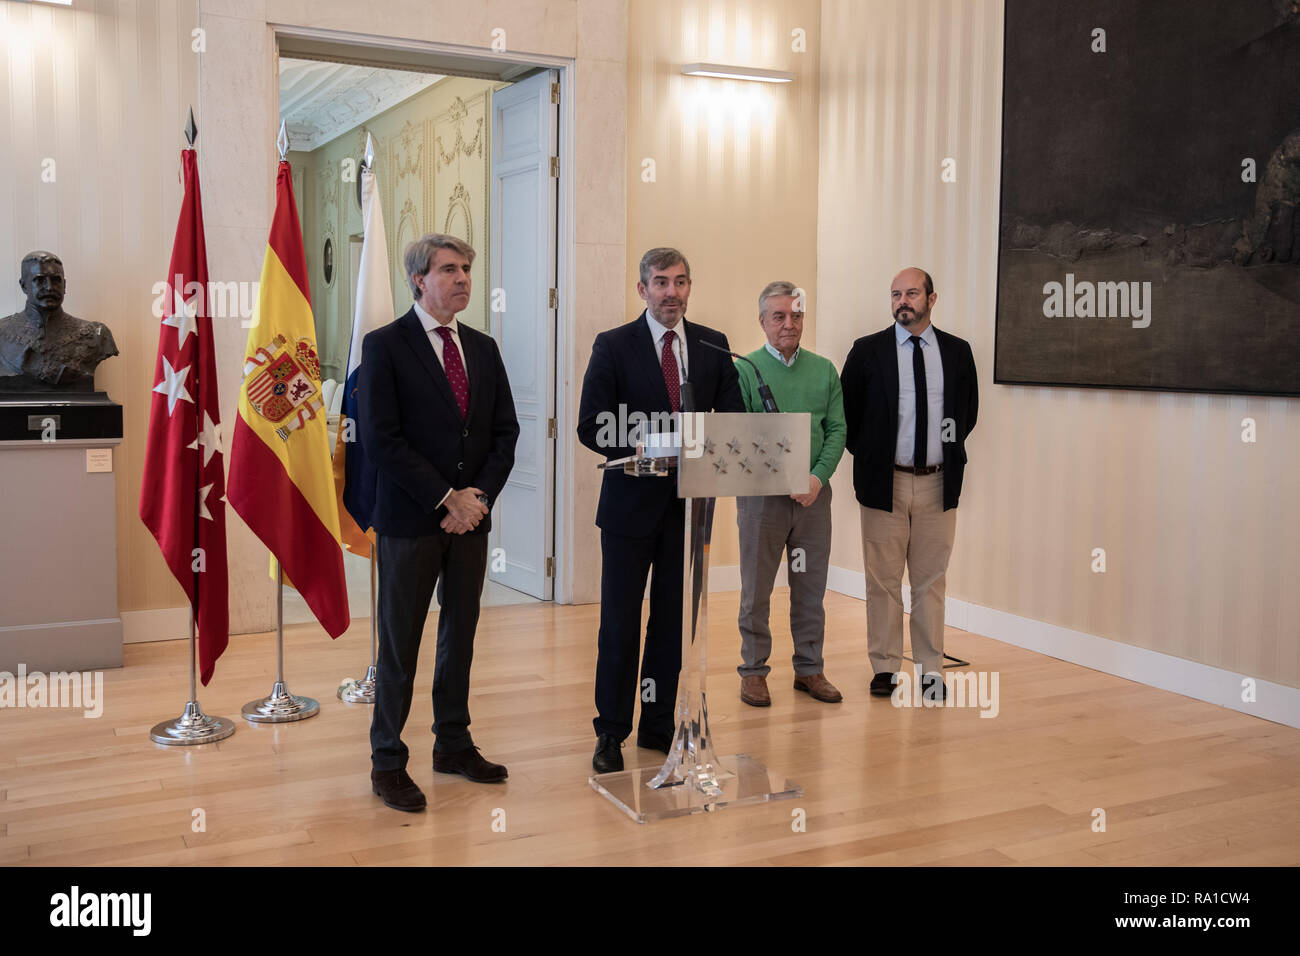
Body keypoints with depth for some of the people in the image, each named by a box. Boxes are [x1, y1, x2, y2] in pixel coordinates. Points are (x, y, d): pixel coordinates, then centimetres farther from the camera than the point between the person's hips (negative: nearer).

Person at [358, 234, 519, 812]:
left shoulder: (483, 348, 12)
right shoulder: (384, 346, -6)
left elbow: (506, 432, 10)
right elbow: (380, 440, -13)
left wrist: (480, 495, -5)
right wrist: (446, 499, -14)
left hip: (470, 517, 5)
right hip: (409, 520, -5)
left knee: (461, 634, 13)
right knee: (400, 643, 2)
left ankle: (453, 744, 27)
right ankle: (387, 761, 14)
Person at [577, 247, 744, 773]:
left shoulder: (713, 345, 7)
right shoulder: (613, 346, -4)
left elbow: (735, 415, 7)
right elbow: (591, 427, -7)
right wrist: (644, 449, -21)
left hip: (690, 501, 3)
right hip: (632, 500, -3)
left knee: (673, 620, 11)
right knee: (620, 622, 3)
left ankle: (659, 725, 24)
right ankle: (611, 732, 16)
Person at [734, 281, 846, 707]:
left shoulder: (824, 370, 8)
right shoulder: (745, 369, -3)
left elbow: (837, 430, 6)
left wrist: (817, 477, -10)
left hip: (814, 493, 3)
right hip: (761, 493, -3)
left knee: (811, 588, 10)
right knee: (756, 590, 5)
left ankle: (809, 668, 22)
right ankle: (753, 671, 16)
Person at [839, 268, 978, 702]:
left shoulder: (957, 352, 5)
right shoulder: (867, 351, -1)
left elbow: (969, 410, 17)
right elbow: (845, 411, 6)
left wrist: (951, 451, 9)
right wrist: (866, 455, 3)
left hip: (939, 483, 2)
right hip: (885, 482, -1)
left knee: (931, 580, 8)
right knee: (883, 580, 4)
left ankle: (931, 669, 16)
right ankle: (885, 667, 14)